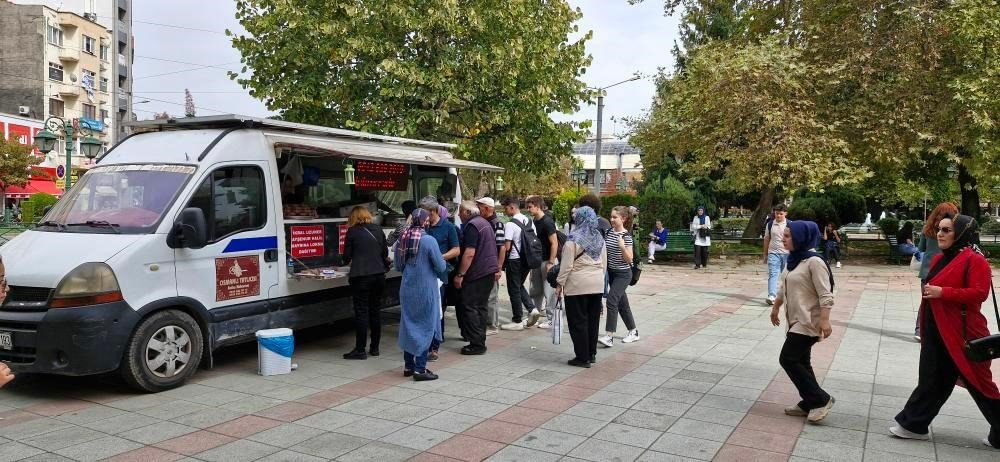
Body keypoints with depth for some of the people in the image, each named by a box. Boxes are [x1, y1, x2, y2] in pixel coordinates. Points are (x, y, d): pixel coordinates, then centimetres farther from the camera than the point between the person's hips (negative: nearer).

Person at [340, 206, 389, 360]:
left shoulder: (353, 231, -4)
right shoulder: (378, 230, 8)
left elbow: (346, 256, 0)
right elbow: (385, 253, 14)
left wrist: (348, 261, 22)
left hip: (361, 276, -5)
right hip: (379, 275, 5)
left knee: (361, 312, -1)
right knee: (376, 311, 12)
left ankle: (360, 350, 2)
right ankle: (375, 347, 18)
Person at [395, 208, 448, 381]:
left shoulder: (403, 239, 2)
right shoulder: (429, 240, -16)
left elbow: (398, 266, 10)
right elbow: (441, 267, -12)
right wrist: (442, 261, 8)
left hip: (406, 288, 6)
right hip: (426, 289, -6)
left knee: (408, 325, 15)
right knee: (426, 327, 3)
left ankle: (408, 365, 23)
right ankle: (420, 369, 2)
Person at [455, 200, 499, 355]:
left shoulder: (472, 226, -14)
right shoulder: (485, 222, 18)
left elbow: (469, 253, -21)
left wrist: (460, 274, -18)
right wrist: (497, 269, 26)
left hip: (478, 273, -10)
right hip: (490, 271, 10)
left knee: (469, 307, -5)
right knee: (481, 307, 13)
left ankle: (477, 344, -5)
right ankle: (480, 341, 17)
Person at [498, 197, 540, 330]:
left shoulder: (510, 224, -17)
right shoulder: (530, 222, 6)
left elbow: (506, 247, -19)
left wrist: (500, 266, -14)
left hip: (514, 260, -7)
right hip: (527, 260, 7)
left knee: (514, 290, 4)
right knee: (520, 286, 23)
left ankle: (517, 321, 11)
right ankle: (532, 309, 7)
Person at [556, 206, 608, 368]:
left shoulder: (574, 239, -12)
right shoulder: (600, 238, 8)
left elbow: (567, 265, -13)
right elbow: (604, 263, 12)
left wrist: (559, 283, -5)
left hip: (578, 286, -6)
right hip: (597, 285, 6)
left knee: (578, 321, 2)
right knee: (593, 320, 13)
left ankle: (582, 357, 5)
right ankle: (592, 354, 22)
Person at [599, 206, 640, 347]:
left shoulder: (626, 236, -15)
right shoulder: (609, 232, 4)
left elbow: (629, 259, -19)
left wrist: (622, 247, -34)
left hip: (623, 274, -8)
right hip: (611, 272, 8)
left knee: (612, 300, -17)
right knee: (622, 302, 14)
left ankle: (609, 336, -17)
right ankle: (633, 332, 27)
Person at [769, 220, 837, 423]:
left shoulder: (814, 262, -18)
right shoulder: (793, 260, 10)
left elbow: (825, 295, -22)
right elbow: (783, 288, 22)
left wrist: (824, 320, -29)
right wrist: (775, 308, 30)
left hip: (809, 322, -9)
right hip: (796, 321, 9)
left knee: (788, 359, -8)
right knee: (800, 362, 12)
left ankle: (821, 399, 2)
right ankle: (809, 404, 22)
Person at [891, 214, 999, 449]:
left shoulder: (974, 260, -14)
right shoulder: (939, 259, 12)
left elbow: (979, 293, -23)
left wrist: (941, 292, -24)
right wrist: (926, 316, 18)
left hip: (962, 333, -8)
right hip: (935, 332, 8)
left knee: (978, 382, 4)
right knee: (932, 380, 13)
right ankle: (914, 424, 20)